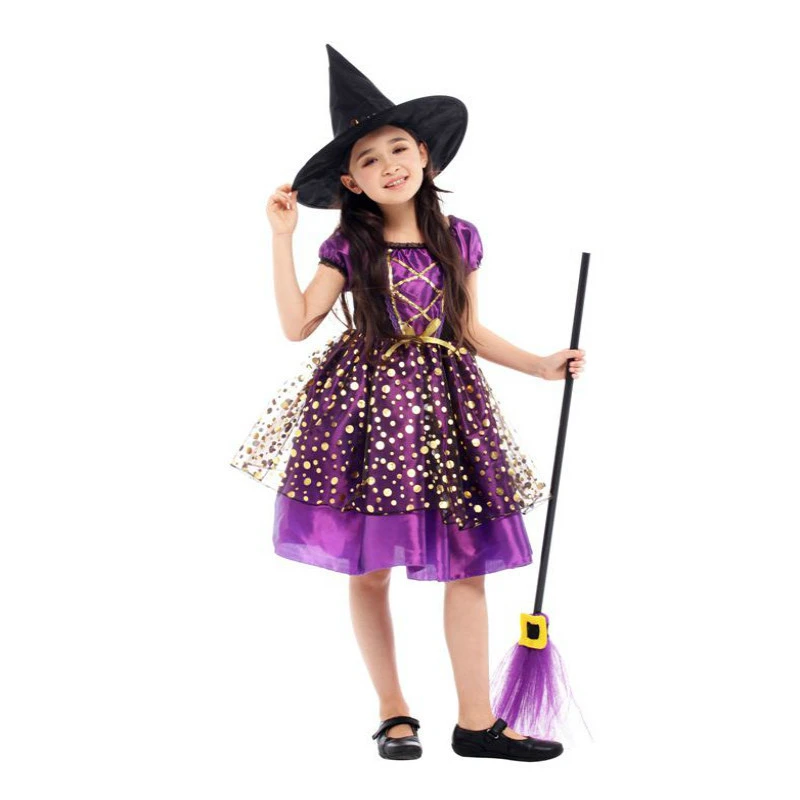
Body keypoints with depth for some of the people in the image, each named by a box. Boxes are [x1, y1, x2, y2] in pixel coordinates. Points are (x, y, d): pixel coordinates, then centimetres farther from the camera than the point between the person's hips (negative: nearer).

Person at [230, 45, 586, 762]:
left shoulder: (458, 239, 6)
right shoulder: (349, 248, 1)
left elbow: (471, 331, 13)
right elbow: (297, 323, -5)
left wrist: (540, 365, 7)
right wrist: (282, 238, -5)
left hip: (442, 405, 2)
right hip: (364, 404, -2)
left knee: (467, 566, 0)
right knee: (370, 566, 2)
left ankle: (478, 722, 9)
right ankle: (394, 712, 18)